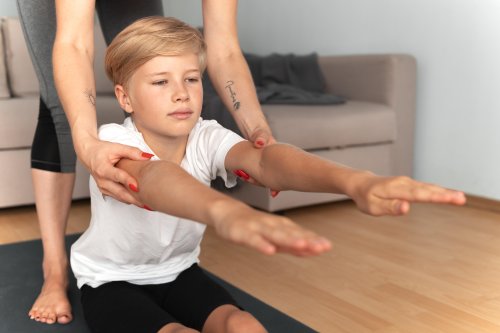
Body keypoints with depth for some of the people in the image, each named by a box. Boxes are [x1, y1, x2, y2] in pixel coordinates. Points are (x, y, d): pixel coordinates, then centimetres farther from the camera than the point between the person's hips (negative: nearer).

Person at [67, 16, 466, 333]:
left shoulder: (207, 138, -17)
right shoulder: (113, 141, -28)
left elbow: (264, 158, -40)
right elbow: (150, 177, -54)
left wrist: (353, 180, -64)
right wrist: (224, 211, -79)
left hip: (177, 273, 4)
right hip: (110, 281, -3)